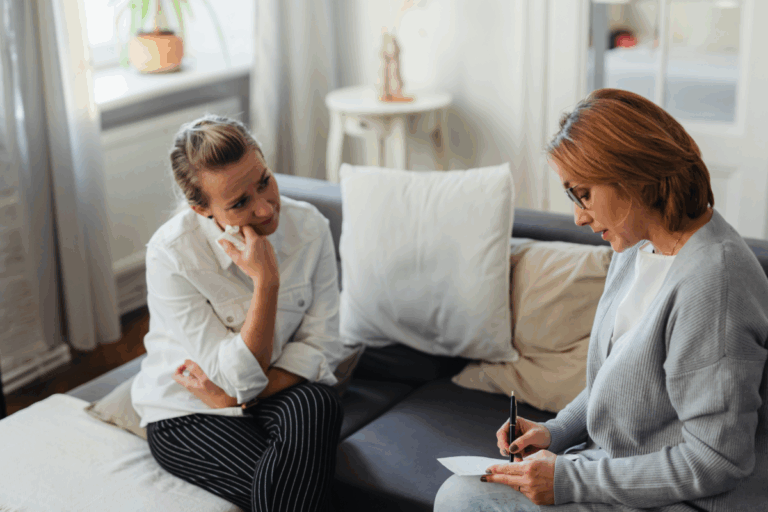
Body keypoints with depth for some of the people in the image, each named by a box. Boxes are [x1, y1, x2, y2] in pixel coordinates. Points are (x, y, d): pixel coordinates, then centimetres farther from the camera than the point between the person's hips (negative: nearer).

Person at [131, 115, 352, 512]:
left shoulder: (309, 226, -11)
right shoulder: (170, 254, -21)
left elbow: (322, 346, -7)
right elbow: (241, 376, -20)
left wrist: (232, 395, -17)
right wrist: (266, 281, -30)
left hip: (283, 394, 3)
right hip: (186, 415, -3)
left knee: (318, 404, -32)